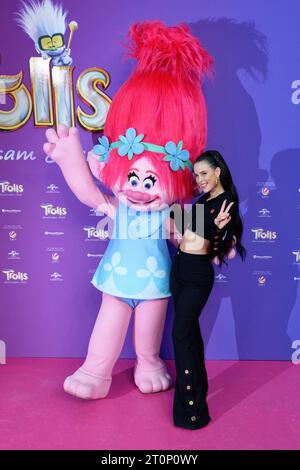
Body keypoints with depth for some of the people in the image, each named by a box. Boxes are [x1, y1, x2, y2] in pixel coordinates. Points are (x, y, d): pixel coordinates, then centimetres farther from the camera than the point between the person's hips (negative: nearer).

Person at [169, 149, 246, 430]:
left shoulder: (227, 202, -11)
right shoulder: (201, 199, 12)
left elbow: (218, 245, -19)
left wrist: (218, 226, -36)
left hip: (197, 273, -8)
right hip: (179, 267, 8)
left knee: (182, 333, -7)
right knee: (189, 329, 16)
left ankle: (191, 409, 5)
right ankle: (198, 385, 34)